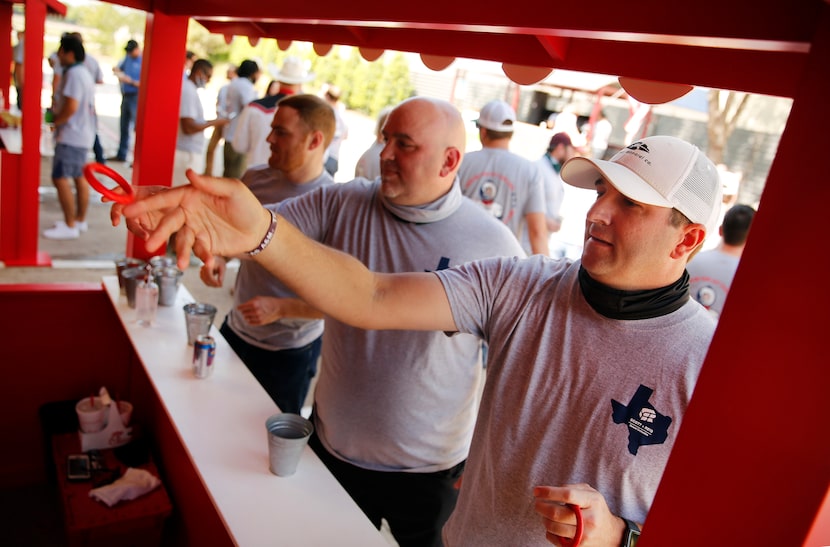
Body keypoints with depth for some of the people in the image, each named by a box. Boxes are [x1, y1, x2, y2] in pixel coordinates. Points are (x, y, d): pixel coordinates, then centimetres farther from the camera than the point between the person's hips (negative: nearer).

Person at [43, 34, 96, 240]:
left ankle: (70, 226, -7)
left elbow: (71, 106, -24)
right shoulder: (84, 73, 16)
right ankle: (80, 220, 23)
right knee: (79, 177, 15)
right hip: (83, 134, 11)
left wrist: (55, 121, -10)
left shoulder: (73, 74, -16)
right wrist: (58, 114, 15)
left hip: (71, 136, -11)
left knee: (60, 178, -9)